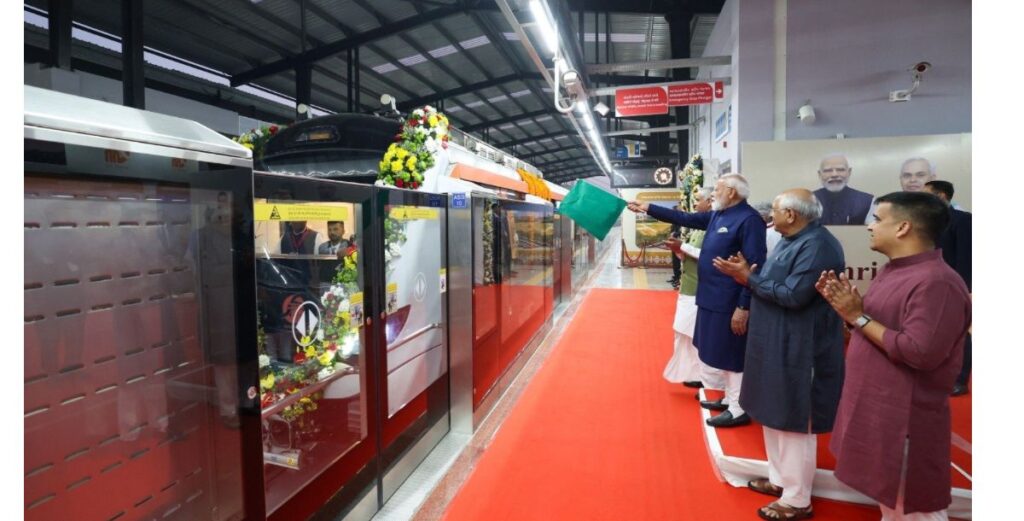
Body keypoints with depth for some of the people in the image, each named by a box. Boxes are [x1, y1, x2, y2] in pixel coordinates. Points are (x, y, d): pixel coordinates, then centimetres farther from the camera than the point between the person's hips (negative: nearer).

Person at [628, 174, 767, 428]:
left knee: (731, 355, 2)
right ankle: (730, 399, 33)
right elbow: (684, 218, 19)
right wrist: (647, 208, 18)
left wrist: (744, 307, -23)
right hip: (713, 298, 9)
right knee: (722, 354, 18)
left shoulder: (749, 219, -18)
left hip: (731, 302, -9)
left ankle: (739, 410, 15)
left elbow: (755, 268, -21)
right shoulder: (717, 215, 9)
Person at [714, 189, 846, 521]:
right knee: (776, 416, 19)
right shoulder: (793, 240, 11)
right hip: (777, 343, 10)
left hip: (798, 350, -10)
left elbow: (793, 295, -26)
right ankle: (780, 479, 35)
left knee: (794, 422, 2)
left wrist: (749, 278, -17)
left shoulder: (817, 245, -21)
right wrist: (748, 274, -4)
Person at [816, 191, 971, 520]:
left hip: (905, 417, -10)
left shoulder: (936, 282, -23)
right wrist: (847, 306, -2)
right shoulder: (894, 270, 9)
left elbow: (920, 353, -29)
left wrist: (858, 317, -23)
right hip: (875, 406, 10)